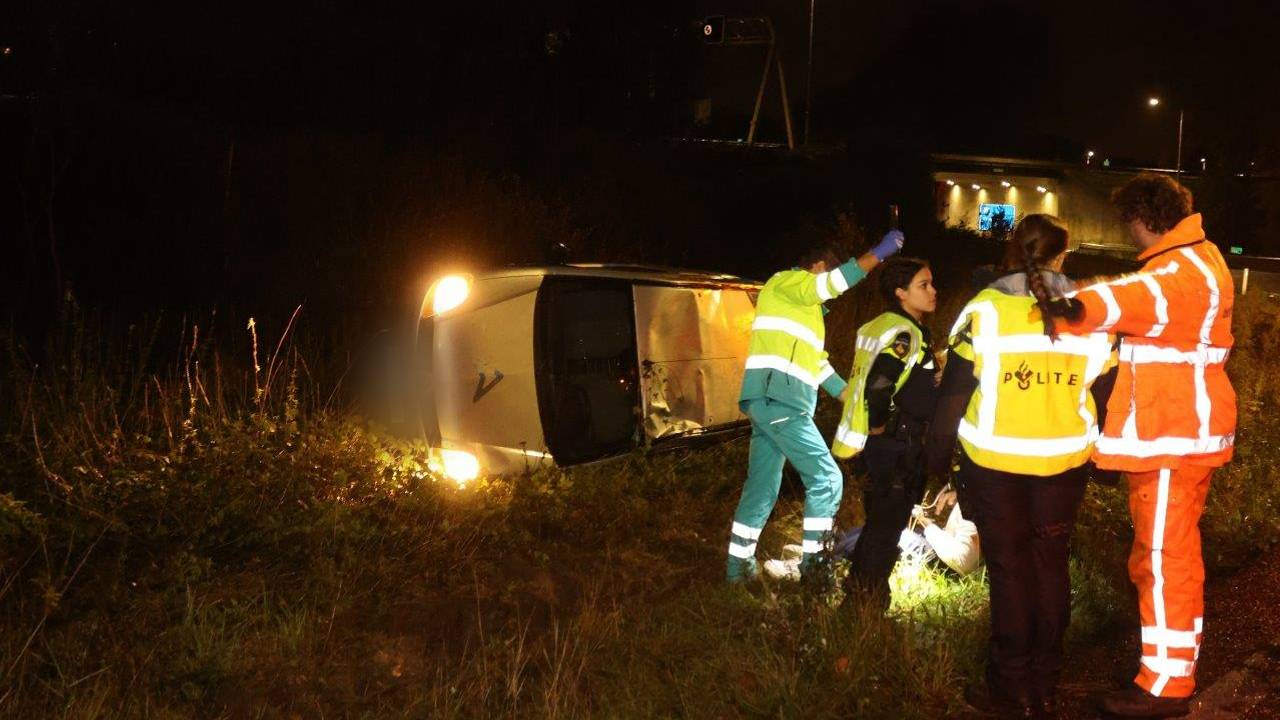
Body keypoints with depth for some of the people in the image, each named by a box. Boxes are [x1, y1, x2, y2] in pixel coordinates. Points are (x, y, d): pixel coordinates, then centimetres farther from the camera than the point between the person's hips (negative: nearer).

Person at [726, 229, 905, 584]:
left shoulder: (804, 307, 29)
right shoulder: (784, 283, -1)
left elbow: (816, 362, 32)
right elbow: (831, 285, -21)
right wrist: (878, 253, -20)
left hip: (774, 401, 10)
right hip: (777, 398, -10)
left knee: (762, 488, 12)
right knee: (826, 477, -6)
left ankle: (739, 567, 15)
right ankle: (814, 562, -3)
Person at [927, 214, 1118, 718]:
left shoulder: (985, 310, -9)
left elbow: (954, 392, -7)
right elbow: (1105, 394, 7)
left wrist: (937, 455, 5)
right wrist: (1098, 450, 21)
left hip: (996, 462, -3)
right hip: (1064, 462, 3)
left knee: (1009, 568, 6)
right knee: (1051, 564, 15)